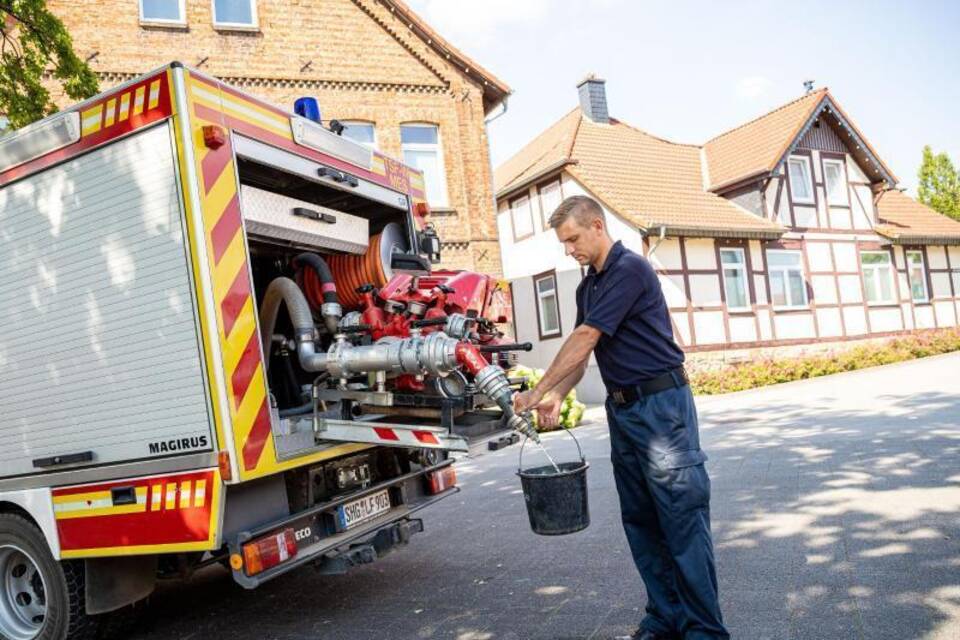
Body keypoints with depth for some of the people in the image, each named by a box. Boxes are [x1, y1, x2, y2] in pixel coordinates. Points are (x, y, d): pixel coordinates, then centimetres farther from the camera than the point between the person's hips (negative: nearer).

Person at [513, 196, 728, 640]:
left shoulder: (630, 270, -13)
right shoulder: (588, 287, 15)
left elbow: (584, 339, -17)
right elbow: (582, 351, 14)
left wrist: (537, 392, -14)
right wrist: (557, 397, -3)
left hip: (660, 404, -9)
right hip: (622, 408, 9)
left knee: (682, 519, -5)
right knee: (640, 521, 10)